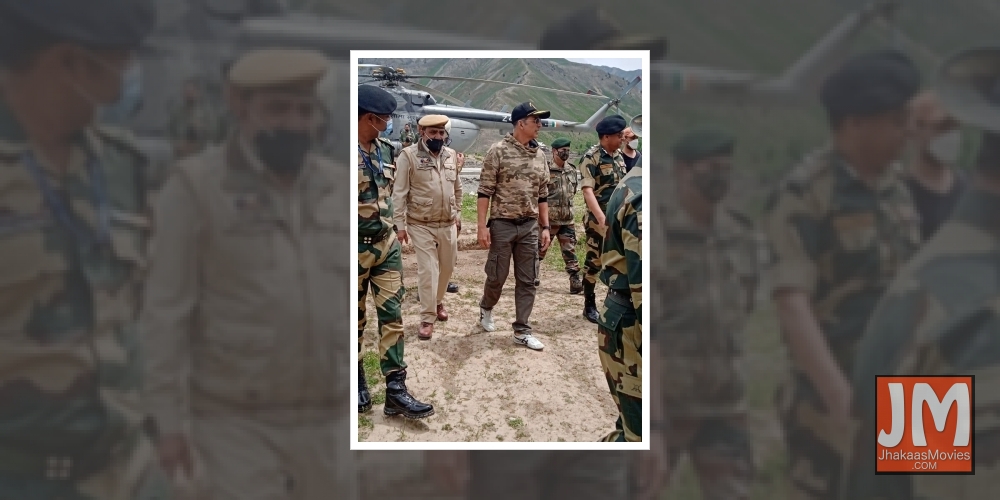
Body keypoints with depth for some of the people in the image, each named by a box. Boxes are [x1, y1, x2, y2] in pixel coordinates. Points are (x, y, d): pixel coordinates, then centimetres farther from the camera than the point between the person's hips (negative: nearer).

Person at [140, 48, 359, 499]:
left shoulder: (335, 186, 5)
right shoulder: (196, 186, -9)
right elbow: (166, 308, -9)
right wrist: (167, 419, -11)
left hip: (327, 419, 5)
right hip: (236, 421, -4)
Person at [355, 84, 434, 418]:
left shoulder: (386, 151, 6)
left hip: (387, 244, 6)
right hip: (356, 249, -5)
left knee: (392, 315, 1)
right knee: (355, 319, 9)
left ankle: (395, 392, 3)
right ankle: (357, 383, 27)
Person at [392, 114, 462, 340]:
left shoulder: (451, 155, 6)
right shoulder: (409, 156, -10)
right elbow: (399, 193, -11)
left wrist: (458, 213, 15)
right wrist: (400, 224, -14)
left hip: (448, 224, 5)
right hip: (422, 225, -5)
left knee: (447, 267, 16)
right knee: (427, 271, -5)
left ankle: (438, 302, 40)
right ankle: (427, 319, 4)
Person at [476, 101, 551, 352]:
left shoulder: (539, 155, 8)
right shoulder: (498, 151, -8)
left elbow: (542, 194, 14)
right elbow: (485, 191, -9)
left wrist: (545, 226, 10)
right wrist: (482, 225, -14)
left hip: (529, 226, 5)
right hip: (502, 224, -5)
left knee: (527, 280, 4)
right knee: (497, 276, 5)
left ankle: (522, 331, 11)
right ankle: (486, 308, 34)